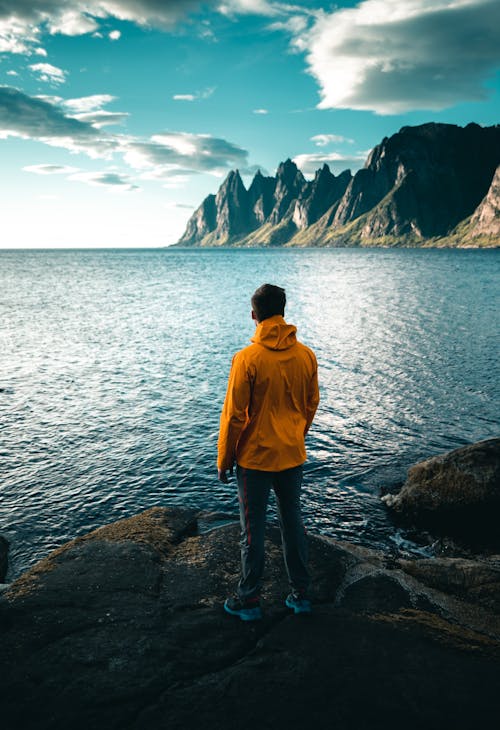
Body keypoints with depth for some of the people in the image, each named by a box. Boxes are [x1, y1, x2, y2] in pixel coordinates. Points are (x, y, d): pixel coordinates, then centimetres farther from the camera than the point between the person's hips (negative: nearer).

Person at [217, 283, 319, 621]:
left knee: (253, 530, 9)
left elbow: (234, 415, -14)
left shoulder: (247, 358, -18)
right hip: (293, 455, 5)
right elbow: (312, 404, 8)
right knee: (293, 522, 18)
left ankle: (250, 599, 24)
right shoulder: (306, 356, -3)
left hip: (255, 457, -4)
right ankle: (301, 593, 29)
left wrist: (224, 460, -2)